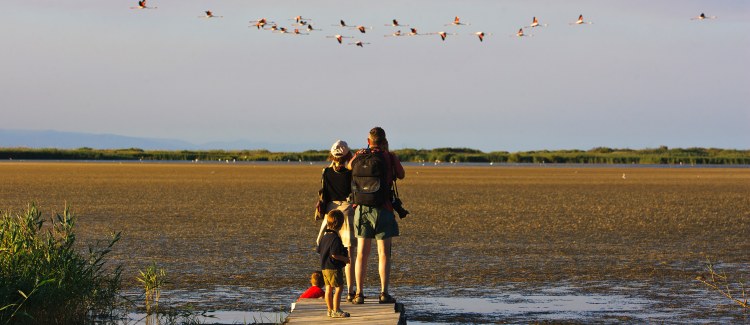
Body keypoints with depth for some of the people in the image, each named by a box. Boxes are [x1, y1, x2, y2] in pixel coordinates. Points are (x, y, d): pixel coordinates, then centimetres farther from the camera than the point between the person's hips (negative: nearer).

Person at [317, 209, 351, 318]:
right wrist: (345, 259, -11)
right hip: (334, 268, -9)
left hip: (324, 267, 9)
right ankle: (336, 310, -6)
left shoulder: (325, 237, 9)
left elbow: (319, 250, 16)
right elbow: (334, 254, -23)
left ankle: (330, 310, 19)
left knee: (329, 288, 13)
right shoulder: (335, 238, -18)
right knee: (338, 288, -4)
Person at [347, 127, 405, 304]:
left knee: (362, 253, 7)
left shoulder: (358, 157, 4)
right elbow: (401, 175, 12)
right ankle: (384, 293, -5)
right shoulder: (389, 157, -6)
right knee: (384, 253, 0)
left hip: (361, 209, 3)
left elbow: (349, 166, 28)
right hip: (382, 210, -3)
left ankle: (359, 294, 5)